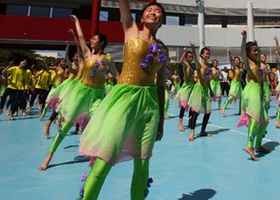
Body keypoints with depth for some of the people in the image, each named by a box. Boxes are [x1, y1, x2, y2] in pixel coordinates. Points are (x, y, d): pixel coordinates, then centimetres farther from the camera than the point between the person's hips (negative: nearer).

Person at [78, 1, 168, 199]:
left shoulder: (163, 48, 14)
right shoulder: (131, 29, 8)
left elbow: (161, 85, 15)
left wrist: (161, 120, 15)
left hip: (150, 101, 4)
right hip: (125, 96, -4)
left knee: (142, 163, 7)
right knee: (105, 158, -11)